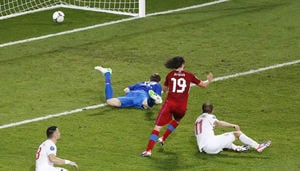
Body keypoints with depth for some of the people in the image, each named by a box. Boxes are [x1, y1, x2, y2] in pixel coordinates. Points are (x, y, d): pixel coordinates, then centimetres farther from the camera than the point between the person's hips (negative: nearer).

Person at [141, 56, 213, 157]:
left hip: (169, 103, -1)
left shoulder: (170, 75, 7)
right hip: (182, 107, 1)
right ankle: (163, 139, 33)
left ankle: (148, 150, -14)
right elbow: (203, 85, 14)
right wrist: (209, 80, 36)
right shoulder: (189, 76, 5)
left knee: (157, 127, -3)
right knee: (176, 121, 36)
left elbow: (164, 89, 21)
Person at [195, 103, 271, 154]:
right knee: (237, 133, -1)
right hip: (211, 145, -8)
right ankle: (258, 147, 5)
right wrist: (234, 126, -21)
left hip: (203, 148, 8)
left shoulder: (198, 119, 24)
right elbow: (218, 123, -19)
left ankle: (236, 147, 18)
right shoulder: (209, 116, 2)